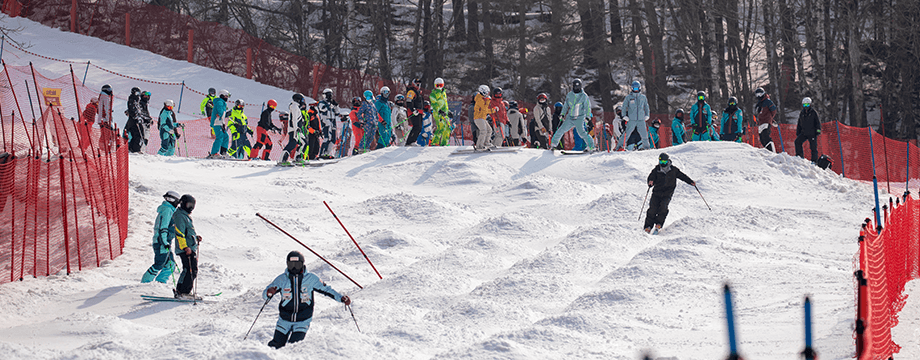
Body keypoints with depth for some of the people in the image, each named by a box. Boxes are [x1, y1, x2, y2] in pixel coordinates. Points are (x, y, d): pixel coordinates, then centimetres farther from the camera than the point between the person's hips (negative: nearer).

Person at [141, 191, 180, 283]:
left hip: (163, 242, 10)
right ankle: (145, 282, -7)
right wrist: (165, 243, -26)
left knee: (171, 264, 9)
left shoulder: (168, 210, 20)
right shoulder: (167, 210, -12)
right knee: (159, 264, -11)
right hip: (161, 242, -10)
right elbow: (163, 228, -21)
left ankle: (160, 282, 8)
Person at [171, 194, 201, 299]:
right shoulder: (180, 216, -11)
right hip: (186, 249, -10)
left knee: (193, 271, 10)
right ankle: (182, 292, -15)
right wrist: (185, 247, -24)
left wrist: (196, 237, 17)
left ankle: (186, 291, 15)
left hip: (191, 248, 10)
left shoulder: (186, 216, 22)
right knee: (189, 270, -15)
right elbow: (179, 233, -19)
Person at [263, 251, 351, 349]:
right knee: (276, 346, 3)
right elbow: (265, 295, -6)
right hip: (285, 320, 1)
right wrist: (268, 293, -31)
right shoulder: (281, 279, -6)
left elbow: (326, 289, 4)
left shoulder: (311, 278, -6)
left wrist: (341, 298, -7)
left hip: (303, 321, -1)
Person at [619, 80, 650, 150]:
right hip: (631, 119, -2)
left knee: (644, 134, 1)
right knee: (626, 133, -6)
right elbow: (624, 106, 8)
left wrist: (647, 115, 10)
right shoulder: (628, 97, 4)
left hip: (641, 119, 2)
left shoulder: (643, 97, 11)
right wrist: (624, 116, -3)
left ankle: (646, 147, 15)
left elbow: (646, 107, 21)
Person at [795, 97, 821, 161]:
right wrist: (798, 133, 16)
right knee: (797, 141, -16)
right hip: (804, 133, 4)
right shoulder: (801, 113, 13)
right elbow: (799, 124, 20)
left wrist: (818, 130, -8)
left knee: (813, 147, -4)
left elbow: (818, 122, 1)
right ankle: (800, 155, -9)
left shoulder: (814, 113, 1)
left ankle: (814, 160, 4)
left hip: (812, 134, -4)